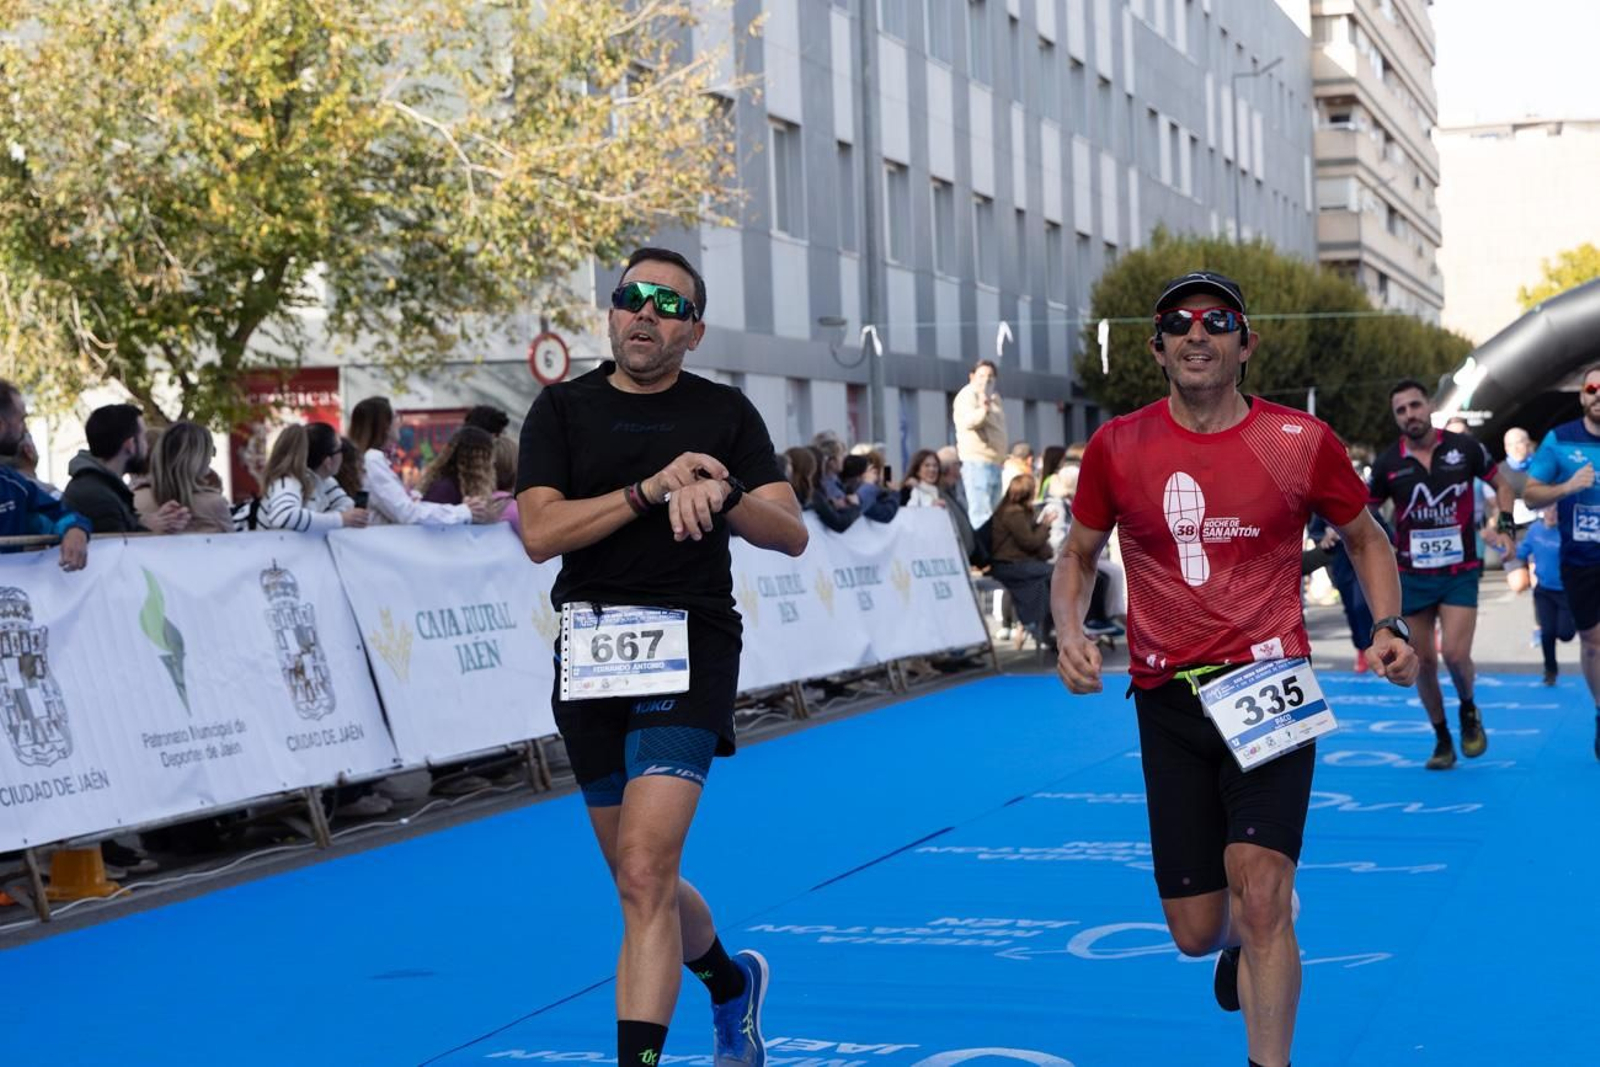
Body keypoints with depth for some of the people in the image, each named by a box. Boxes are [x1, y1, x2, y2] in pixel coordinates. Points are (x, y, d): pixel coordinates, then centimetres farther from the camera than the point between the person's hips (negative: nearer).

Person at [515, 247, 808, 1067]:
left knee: (645, 875, -18)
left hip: (690, 648, -3)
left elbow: (791, 535, -3)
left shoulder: (725, 413, 4)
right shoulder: (562, 410, 5)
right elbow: (539, 533, -9)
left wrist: (720, 493, -22)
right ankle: (731, 983, 44)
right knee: (641, 883, 16)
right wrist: (653, 489, -17)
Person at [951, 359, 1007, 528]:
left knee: (992, 514, 10)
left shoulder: (994, 397, 21)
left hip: (994, 462, 9)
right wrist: (982, 409, -44)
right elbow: (969, 421, -25)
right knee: (981, 514, -15)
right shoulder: (967, 395, -7)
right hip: (976, 461, -9)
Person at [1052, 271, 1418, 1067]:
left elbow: (1365, 539, 12)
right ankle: (1241, 943, 46)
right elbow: (1078, 555, 13)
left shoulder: (1301, 442, -4)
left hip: (1270, 685, -2)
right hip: (1168, 698, 2)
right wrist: (1070, 631, -7)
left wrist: (1389, 626, -5)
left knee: (1259, 891, -21)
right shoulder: (1116, 449, -1)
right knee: (1196, 931, 7)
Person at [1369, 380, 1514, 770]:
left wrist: (1503, 527, -6)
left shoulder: (1465, 447, -6)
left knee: (1455, 654, -15)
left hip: (1460, 573, -1)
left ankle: (1469, 711, 17)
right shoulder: (1388, 463, -5)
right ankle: (1442, 740, 22)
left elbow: (1501, 485, 8)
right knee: (1423, 662, 4)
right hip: (1412, 576, 2)